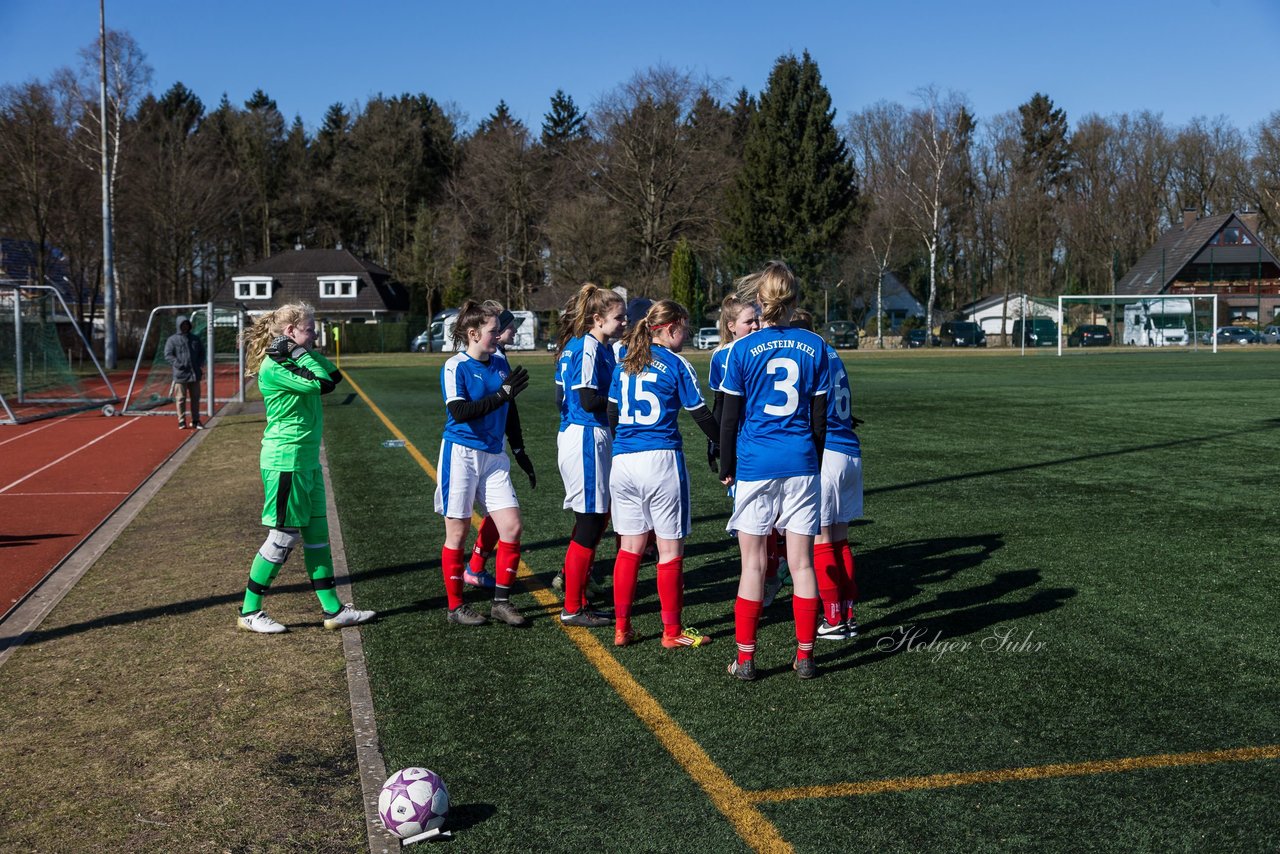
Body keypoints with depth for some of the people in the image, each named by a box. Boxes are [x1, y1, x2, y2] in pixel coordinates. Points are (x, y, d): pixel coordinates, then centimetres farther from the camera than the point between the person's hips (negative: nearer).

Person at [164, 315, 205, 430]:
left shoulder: (195, 339, 15)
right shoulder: (172, 340, 1)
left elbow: (202, 352, 20)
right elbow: (168, 355, -5)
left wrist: (200, 364, 4)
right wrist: (178, 364, -16)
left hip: (195, 373, 4)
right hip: (180, 374, -4)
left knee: (195, 398, 8)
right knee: (181, 398, -2)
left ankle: (196, 421, 16)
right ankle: (181, 421, 4)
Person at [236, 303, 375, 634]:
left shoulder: (292, 360, 12)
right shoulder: (273, 367, -16)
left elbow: (333, 376, 8)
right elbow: (321, 383, -23)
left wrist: (304, 351, 0)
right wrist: (300, 351, -13)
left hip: (307, 460, 10)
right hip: (286, 461, -10)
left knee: (317, 533, 11)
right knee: (284, 537, -3)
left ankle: (333, 609, 18)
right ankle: (249, 612, 10)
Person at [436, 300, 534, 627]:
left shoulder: (501, 363, 8)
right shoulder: (455, 367, -10)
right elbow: (458, 412, -22)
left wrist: (519, 450, 20)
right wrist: (502, 394, -25)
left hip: (493, 457, 6)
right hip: (461, 455, -6)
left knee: (512, 526, -2)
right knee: (457, 532, 3)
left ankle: (501, 601, 11)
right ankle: (455, 606, 15)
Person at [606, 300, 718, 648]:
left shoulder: (625, 364, 12)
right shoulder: (676, 364, -4)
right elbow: (703, 416, -1)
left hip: (622, 462, 6)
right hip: (661, 461, -6)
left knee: (630, 547, 13)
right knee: (670, 550, 4)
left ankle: (621, 627, 15)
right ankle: (672, 631, 10)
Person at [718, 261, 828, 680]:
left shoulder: (742, 349, -4)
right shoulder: (814, 346, 2)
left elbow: (729, 417, -2)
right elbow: (819, 416, 7)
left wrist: (727, 469, 9)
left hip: (755, 464, -2)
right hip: (801, 464, 2)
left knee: (753, 563, 5)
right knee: (802, 561, 7)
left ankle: (745, 658, 10)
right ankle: (805, 656, 13)